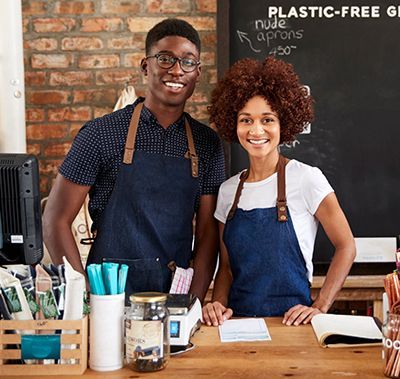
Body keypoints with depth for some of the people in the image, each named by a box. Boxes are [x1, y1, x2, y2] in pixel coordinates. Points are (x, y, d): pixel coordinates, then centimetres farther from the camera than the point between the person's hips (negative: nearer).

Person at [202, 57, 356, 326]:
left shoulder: (306, 179, -5)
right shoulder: (228, 190, 8)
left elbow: (346, 247, 1)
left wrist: (320, 307, -6)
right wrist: (219, 304, -4)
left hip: (291, 322, -3)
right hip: (238, 321, 3)